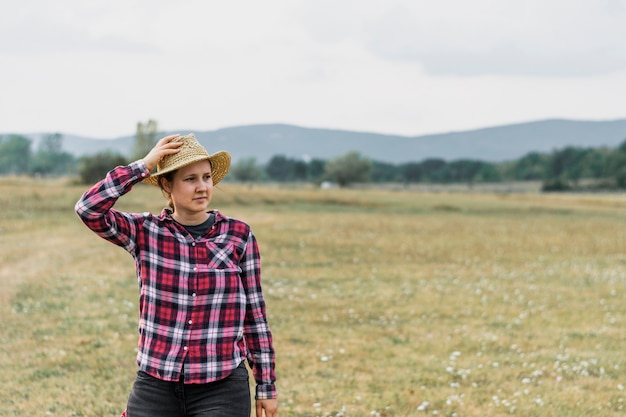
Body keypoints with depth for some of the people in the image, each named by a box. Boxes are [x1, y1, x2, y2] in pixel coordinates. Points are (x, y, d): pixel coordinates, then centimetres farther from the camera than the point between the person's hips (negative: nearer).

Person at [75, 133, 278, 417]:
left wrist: (267, 386, 6)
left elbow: (254, 313, 5)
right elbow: (88, 209, -16)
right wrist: (142, 166, -12)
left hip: (220, 392, -1)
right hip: (156, 386, 1)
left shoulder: (239, 235, 1)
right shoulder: (145, 233, 0)